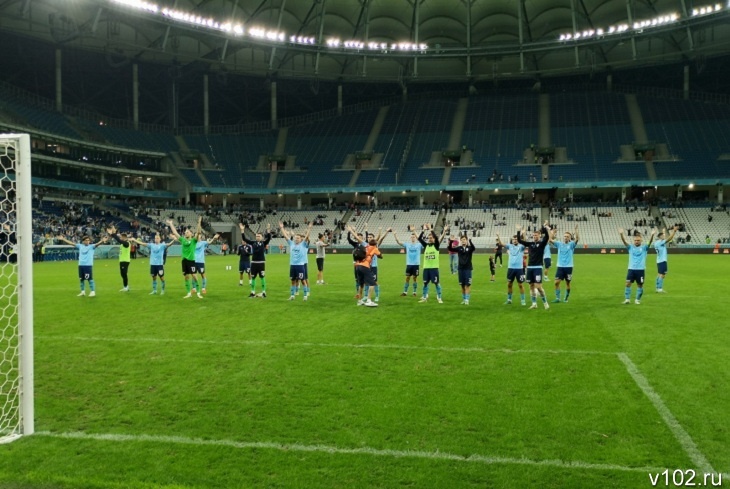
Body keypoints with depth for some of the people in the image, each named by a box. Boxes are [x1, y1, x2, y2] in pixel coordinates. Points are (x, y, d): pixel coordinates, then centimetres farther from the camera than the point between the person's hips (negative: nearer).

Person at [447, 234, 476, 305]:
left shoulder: (469, 248, -3)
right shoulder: (459, 248, 5)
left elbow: (473, 248, -26)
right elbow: (450, 249, -5)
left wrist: (470, 241, -43)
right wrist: (450, 242, -22)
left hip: (468, 268, -3)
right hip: (460, 268, 3)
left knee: (467, 284, -6)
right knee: (462, 285, 9)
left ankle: (467, 299, -3)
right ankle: (463, 299, 19)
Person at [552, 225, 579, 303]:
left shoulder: (571, 244, -1)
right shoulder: (559, 244, 5)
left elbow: (577, 239, -18)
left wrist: (575, 230, -28)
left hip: (568, 267, -2)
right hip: (560, 266, 2)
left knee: (567, 283, 7)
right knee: (556, 282, -7)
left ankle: (566, 298, 19)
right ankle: (557, 298, 2)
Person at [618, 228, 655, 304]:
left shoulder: (644, 248, 3)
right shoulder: (630, 247, 6)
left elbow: (650, 242, -14)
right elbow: (624, 241, -9)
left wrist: (652, 235, -33)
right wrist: (621, 234, -27)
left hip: (640, 269, -1)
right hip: (631, 269, 1)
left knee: (640, 285, 5)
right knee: (628, 283, -7)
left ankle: (638, 299, 19)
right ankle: (627, 299, 1)